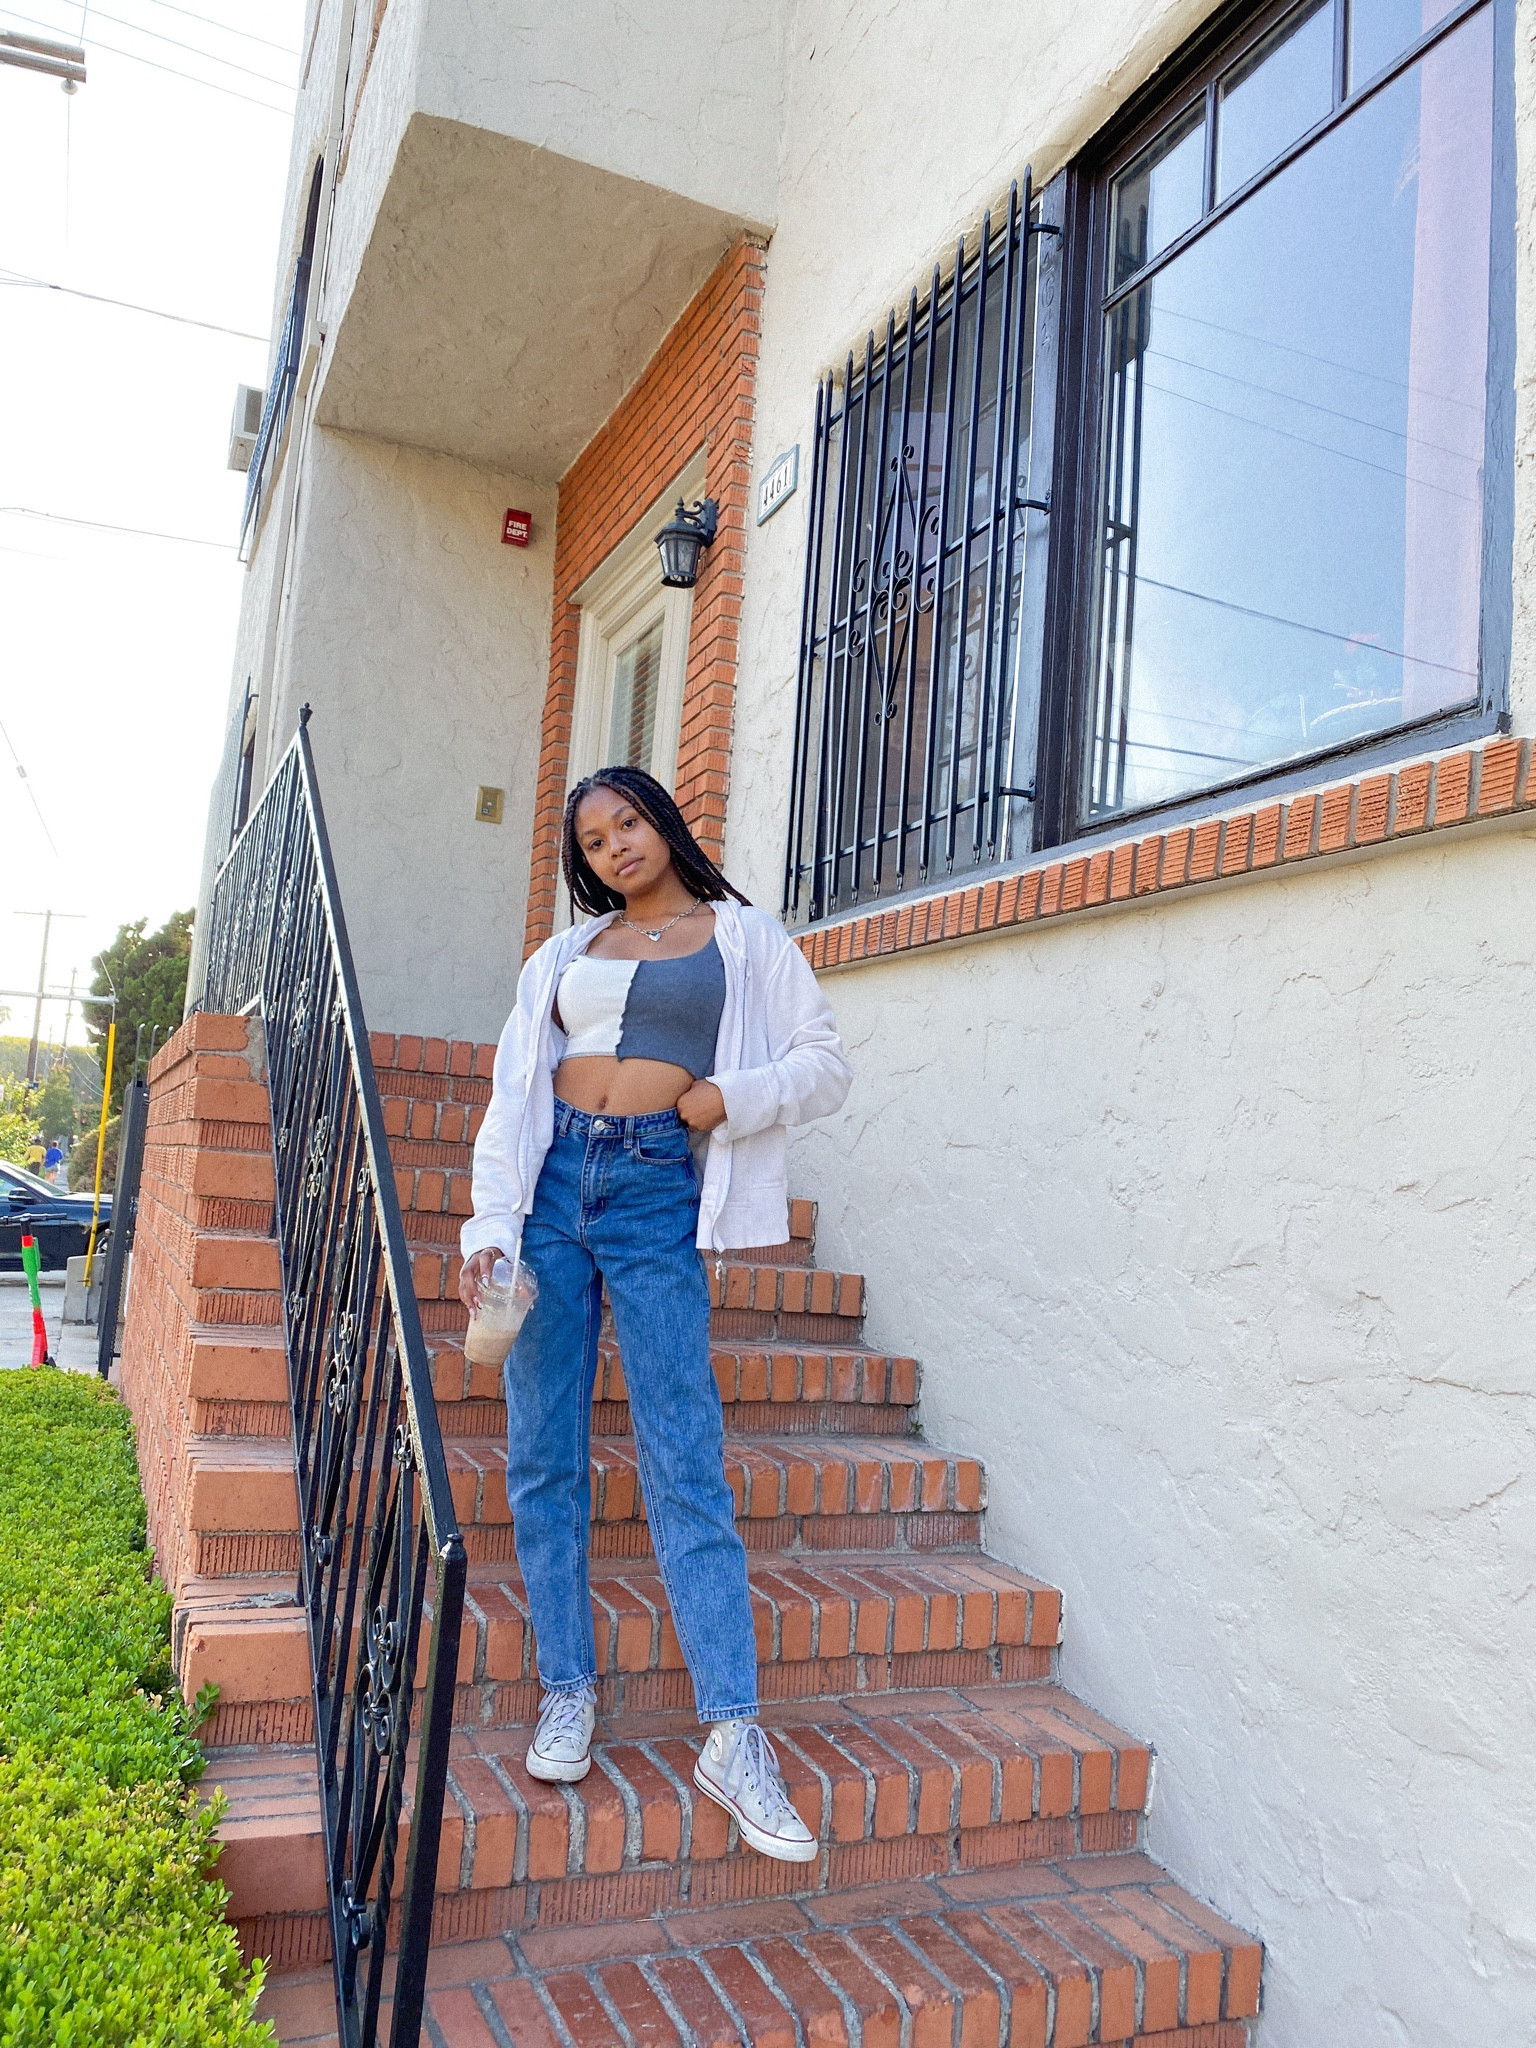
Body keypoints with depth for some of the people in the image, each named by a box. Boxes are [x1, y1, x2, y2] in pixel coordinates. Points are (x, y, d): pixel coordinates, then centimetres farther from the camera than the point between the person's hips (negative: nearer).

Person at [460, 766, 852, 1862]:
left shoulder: (745, 937, 11)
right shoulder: (565, 956, 18)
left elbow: (826, 1063, 8)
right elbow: (514, 1093, 13)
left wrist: (733, 1095, -9)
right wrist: (490, 1225, 2)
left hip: (658, 1197, -3)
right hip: (552, 1186, 4)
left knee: (686, 1464, -8)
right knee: (544, 1454, 3)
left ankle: (733, 1734, -3)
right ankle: (568, 1692, 17)